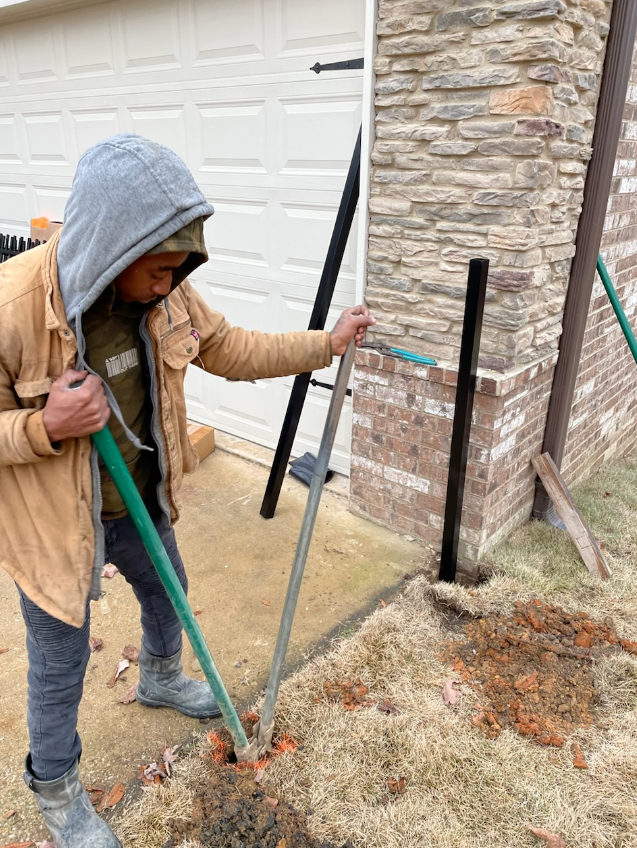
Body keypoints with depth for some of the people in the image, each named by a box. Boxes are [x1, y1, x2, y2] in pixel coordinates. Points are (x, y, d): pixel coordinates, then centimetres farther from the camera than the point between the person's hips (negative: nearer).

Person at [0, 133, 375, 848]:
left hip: (141, 503, 6)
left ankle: (159, 679, 64)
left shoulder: (162, 291, -13)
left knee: (167, 597, 29)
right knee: (60, 664, 14)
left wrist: (326, 344, -1)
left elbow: (232, 351, 1)